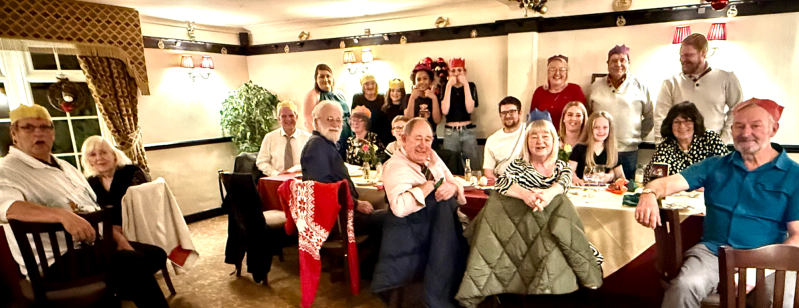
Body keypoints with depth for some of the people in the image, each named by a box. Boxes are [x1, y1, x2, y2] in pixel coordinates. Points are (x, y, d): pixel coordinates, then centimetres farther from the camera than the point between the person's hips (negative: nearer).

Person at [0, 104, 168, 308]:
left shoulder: (64, 167, 18)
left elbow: (95, 211, 19)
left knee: (155, 254, 6)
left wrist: (119, 238, 5)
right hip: (59, 260, -8)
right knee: (133, 263, -27)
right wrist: (62, 215, -46)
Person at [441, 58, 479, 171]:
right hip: (450, 132, 0)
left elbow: (470, 109, -10)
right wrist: (449, 86, -11)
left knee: (473, 168, -1)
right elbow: (445, 111, -11)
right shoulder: (445, 87, 5)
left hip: (468, 131, 0)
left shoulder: (470, 85, 5)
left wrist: (465, 84, -11)